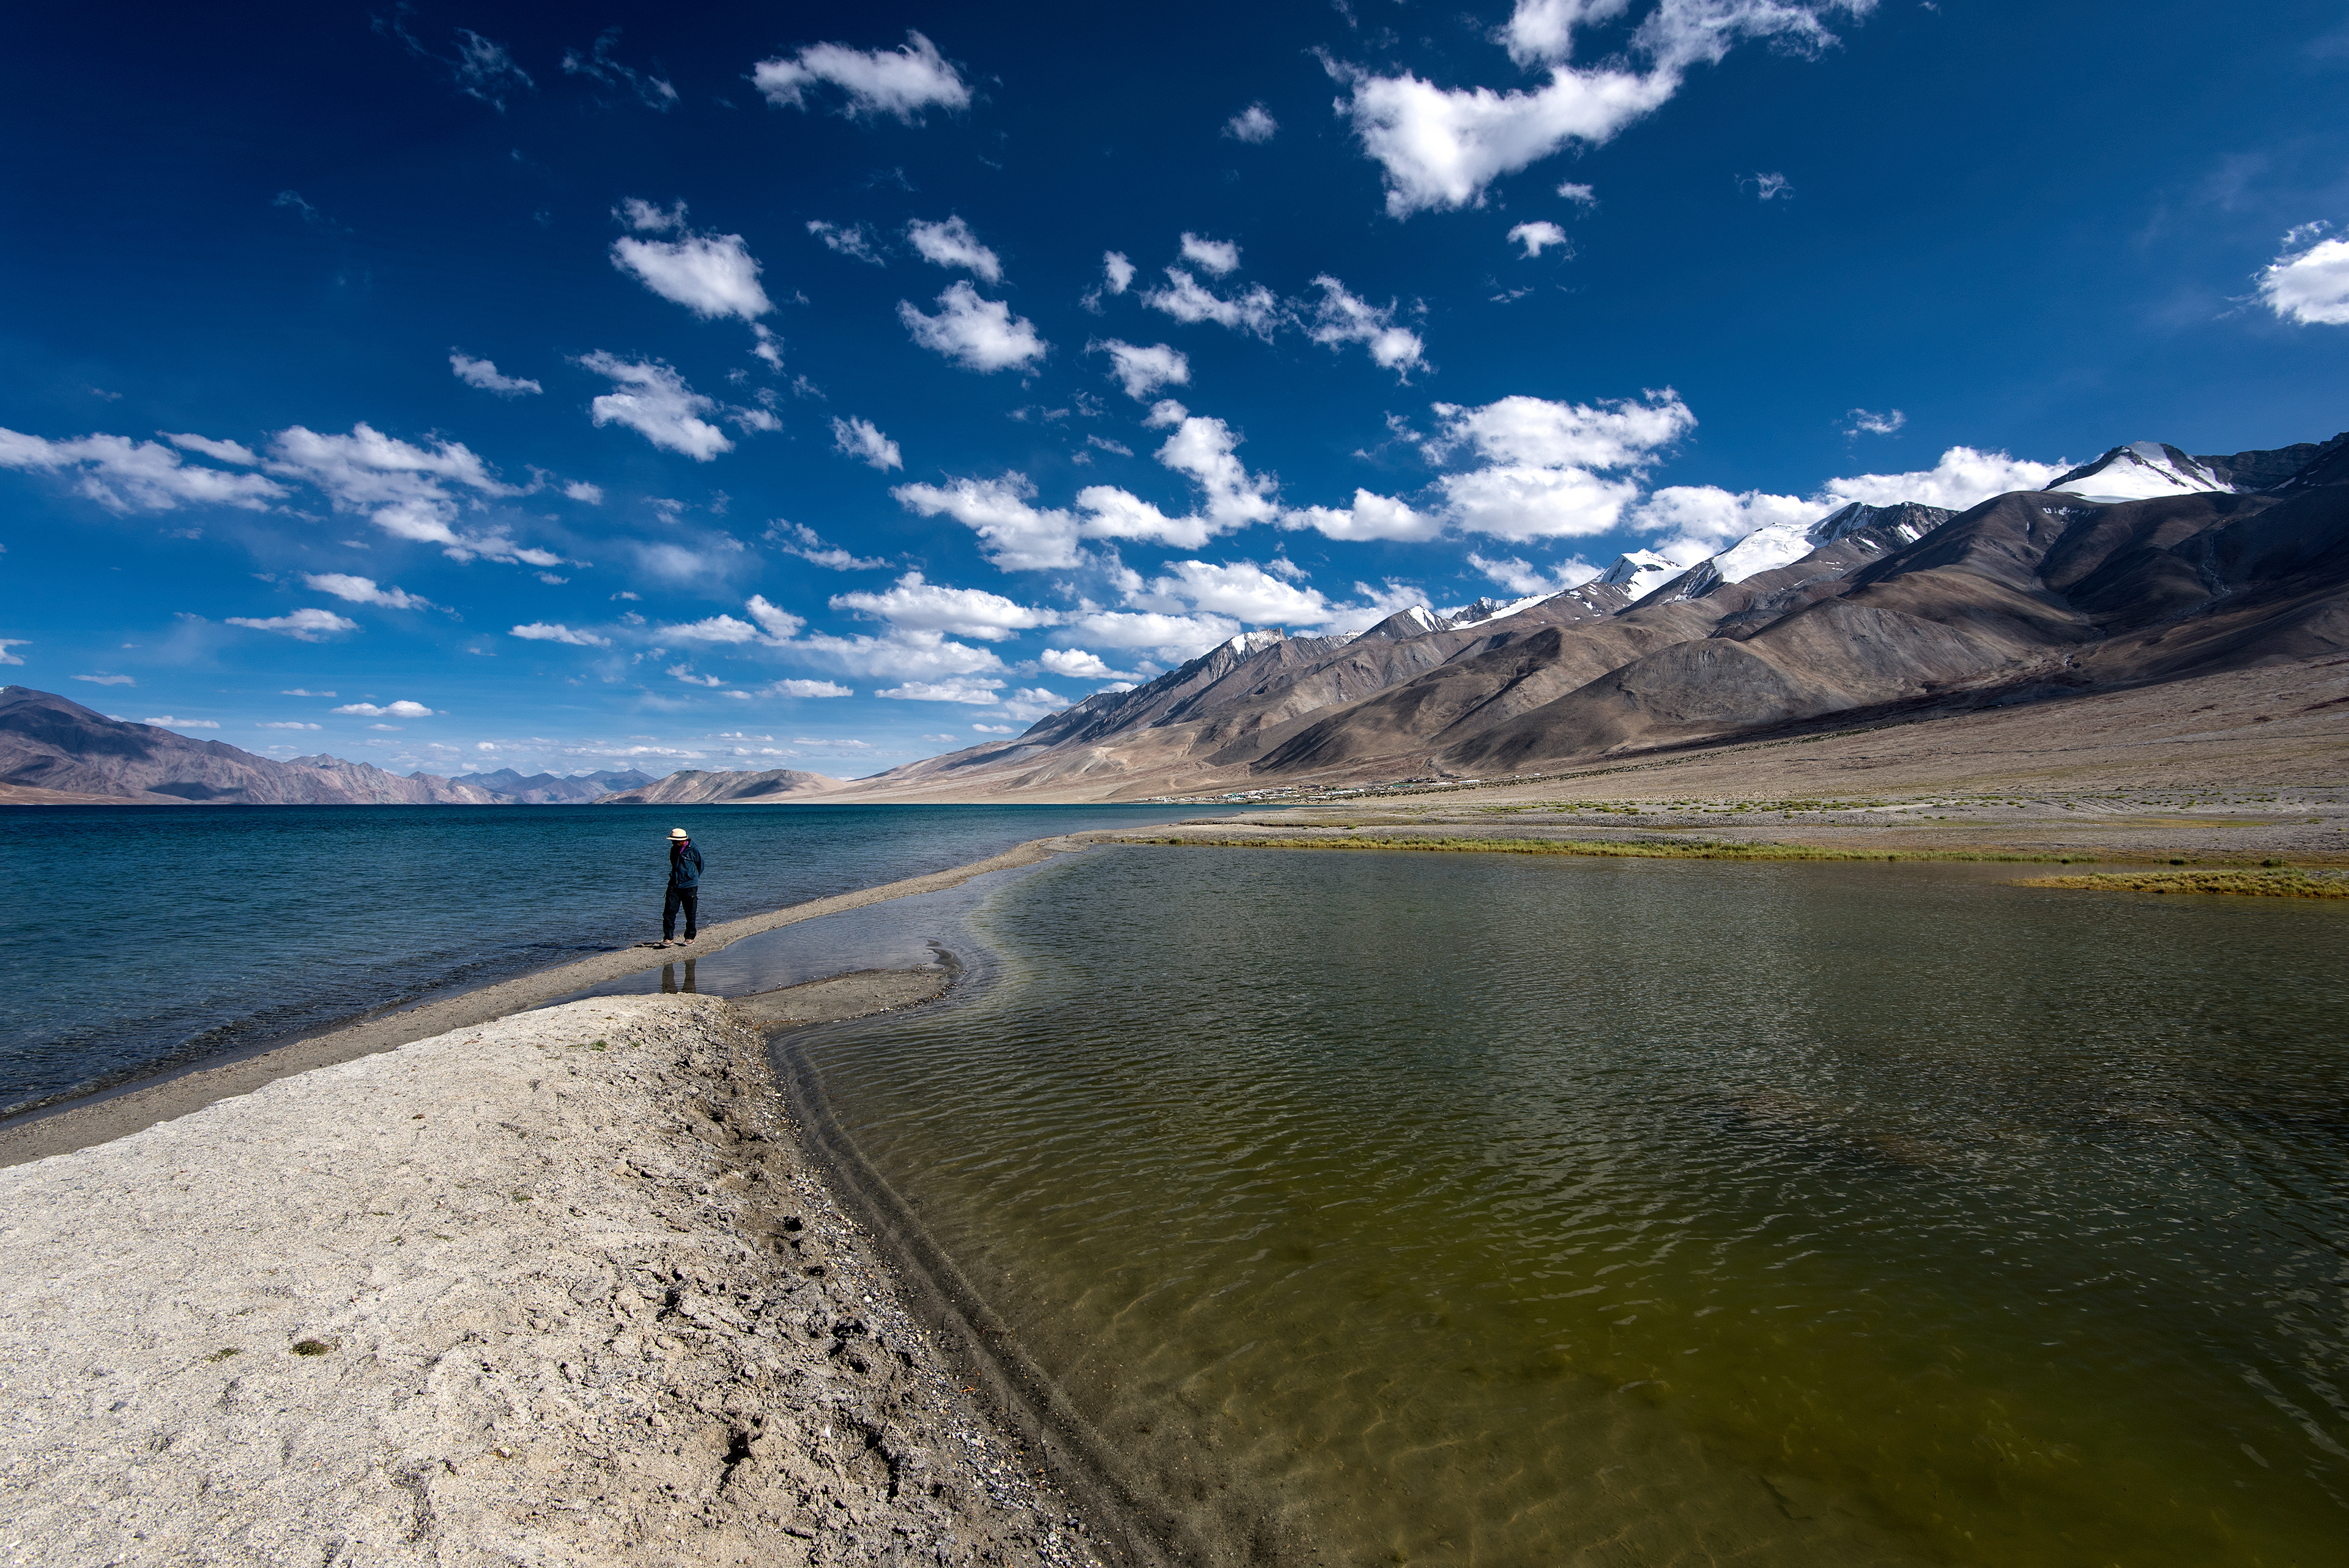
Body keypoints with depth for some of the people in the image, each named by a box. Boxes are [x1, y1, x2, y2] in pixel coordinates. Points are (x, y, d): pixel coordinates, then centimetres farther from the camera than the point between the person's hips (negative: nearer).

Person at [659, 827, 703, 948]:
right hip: (674, 886, 5)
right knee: (669, 912, -4)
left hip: (689, 887, -5)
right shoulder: (674, 849, 8)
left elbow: (700, 866, 5)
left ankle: (690, 937, 16)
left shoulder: (694, 850, -8)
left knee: (691, 914, 4)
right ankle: (668, 938, 1)